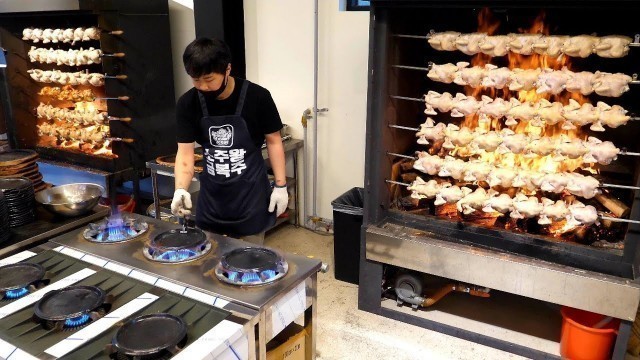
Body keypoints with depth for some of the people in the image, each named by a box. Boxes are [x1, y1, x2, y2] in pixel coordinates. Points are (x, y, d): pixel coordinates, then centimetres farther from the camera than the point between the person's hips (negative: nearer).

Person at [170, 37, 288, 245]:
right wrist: (181, 189, -24)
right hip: (212, 198, 3)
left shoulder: (257, 97, -14)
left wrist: (280, 185, -6)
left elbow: (273, 140, -4)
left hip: (250, 196, -2)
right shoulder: (188, 104, -8)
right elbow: (185, 152, -7)